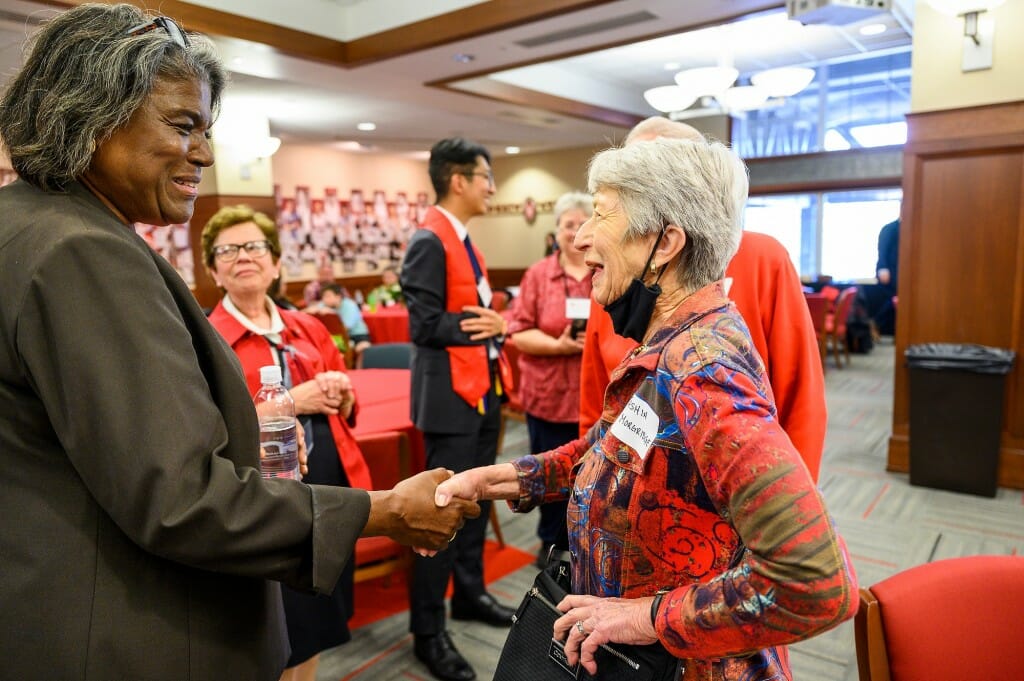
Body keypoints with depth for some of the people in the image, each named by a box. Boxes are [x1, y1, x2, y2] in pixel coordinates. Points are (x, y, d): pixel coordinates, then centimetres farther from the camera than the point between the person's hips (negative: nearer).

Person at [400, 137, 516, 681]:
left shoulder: (462, 239, 15)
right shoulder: (430, 240, -16)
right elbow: (424, 326, -21)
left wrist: (496, 323, 0)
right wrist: (486, 325, -19)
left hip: (482, 390, 10)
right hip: (451, 395, -10)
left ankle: (470, 594, 37)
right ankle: (428, 633, 15)